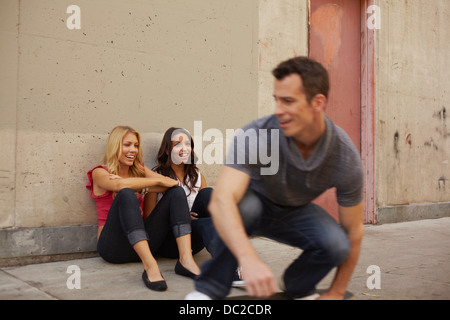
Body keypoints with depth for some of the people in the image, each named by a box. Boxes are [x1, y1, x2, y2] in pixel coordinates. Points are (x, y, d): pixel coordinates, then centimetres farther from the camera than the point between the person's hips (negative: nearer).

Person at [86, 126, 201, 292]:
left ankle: (186, 260, -28)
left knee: (176, 192, -9)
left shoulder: (139, 170, 18)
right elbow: (119, 185, -22)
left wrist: (143, 188, -14)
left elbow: (170, 183, 1)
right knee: (126, 194, -30)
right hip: (113, 245, -5)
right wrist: (158, 180, -16)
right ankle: (150, 266, -43)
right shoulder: (100, 173, 2)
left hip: (142, 243, 5)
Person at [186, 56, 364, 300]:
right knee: (244, 205, -37)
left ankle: (298, 287, 7)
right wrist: (249, 259, -62)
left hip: (294, 214, 2)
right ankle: (209, 289, -16)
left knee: (336, 244, -27)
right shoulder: (255, 135, -34)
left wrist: (336, 293, -8)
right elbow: (221, 200, -46)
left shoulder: (345, 156, -24)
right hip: (256, 202, -2)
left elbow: (353, 231, -13)